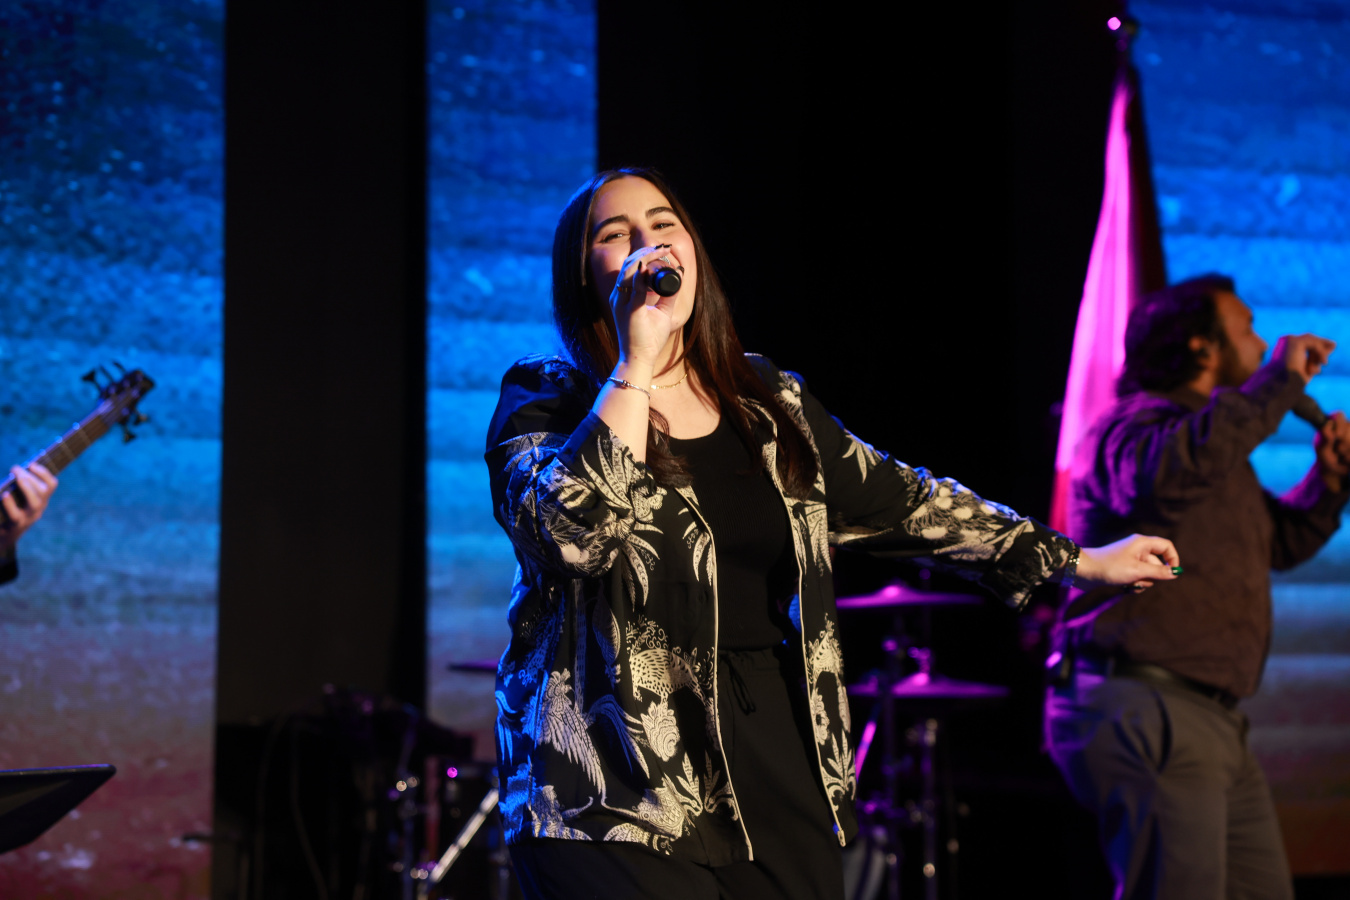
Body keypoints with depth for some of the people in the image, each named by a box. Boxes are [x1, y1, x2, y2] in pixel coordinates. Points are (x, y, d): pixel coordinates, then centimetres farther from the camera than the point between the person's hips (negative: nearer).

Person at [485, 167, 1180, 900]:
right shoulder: (545, 402, -1)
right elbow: (572, 533, -20)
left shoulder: (767, 403, 14)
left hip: (781, 779, 5)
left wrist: (1081, 562, 23)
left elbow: (898, 502, 20)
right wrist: (636, 360, -19)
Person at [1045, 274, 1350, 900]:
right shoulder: (1132, 427, -9)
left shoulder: (1218, 444, 23)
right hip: (1143, 713, -10)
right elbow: (1175, 468, -33)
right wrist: (1278, 383, -22)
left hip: (1211, 722, 10)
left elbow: (1280, 542, 32)